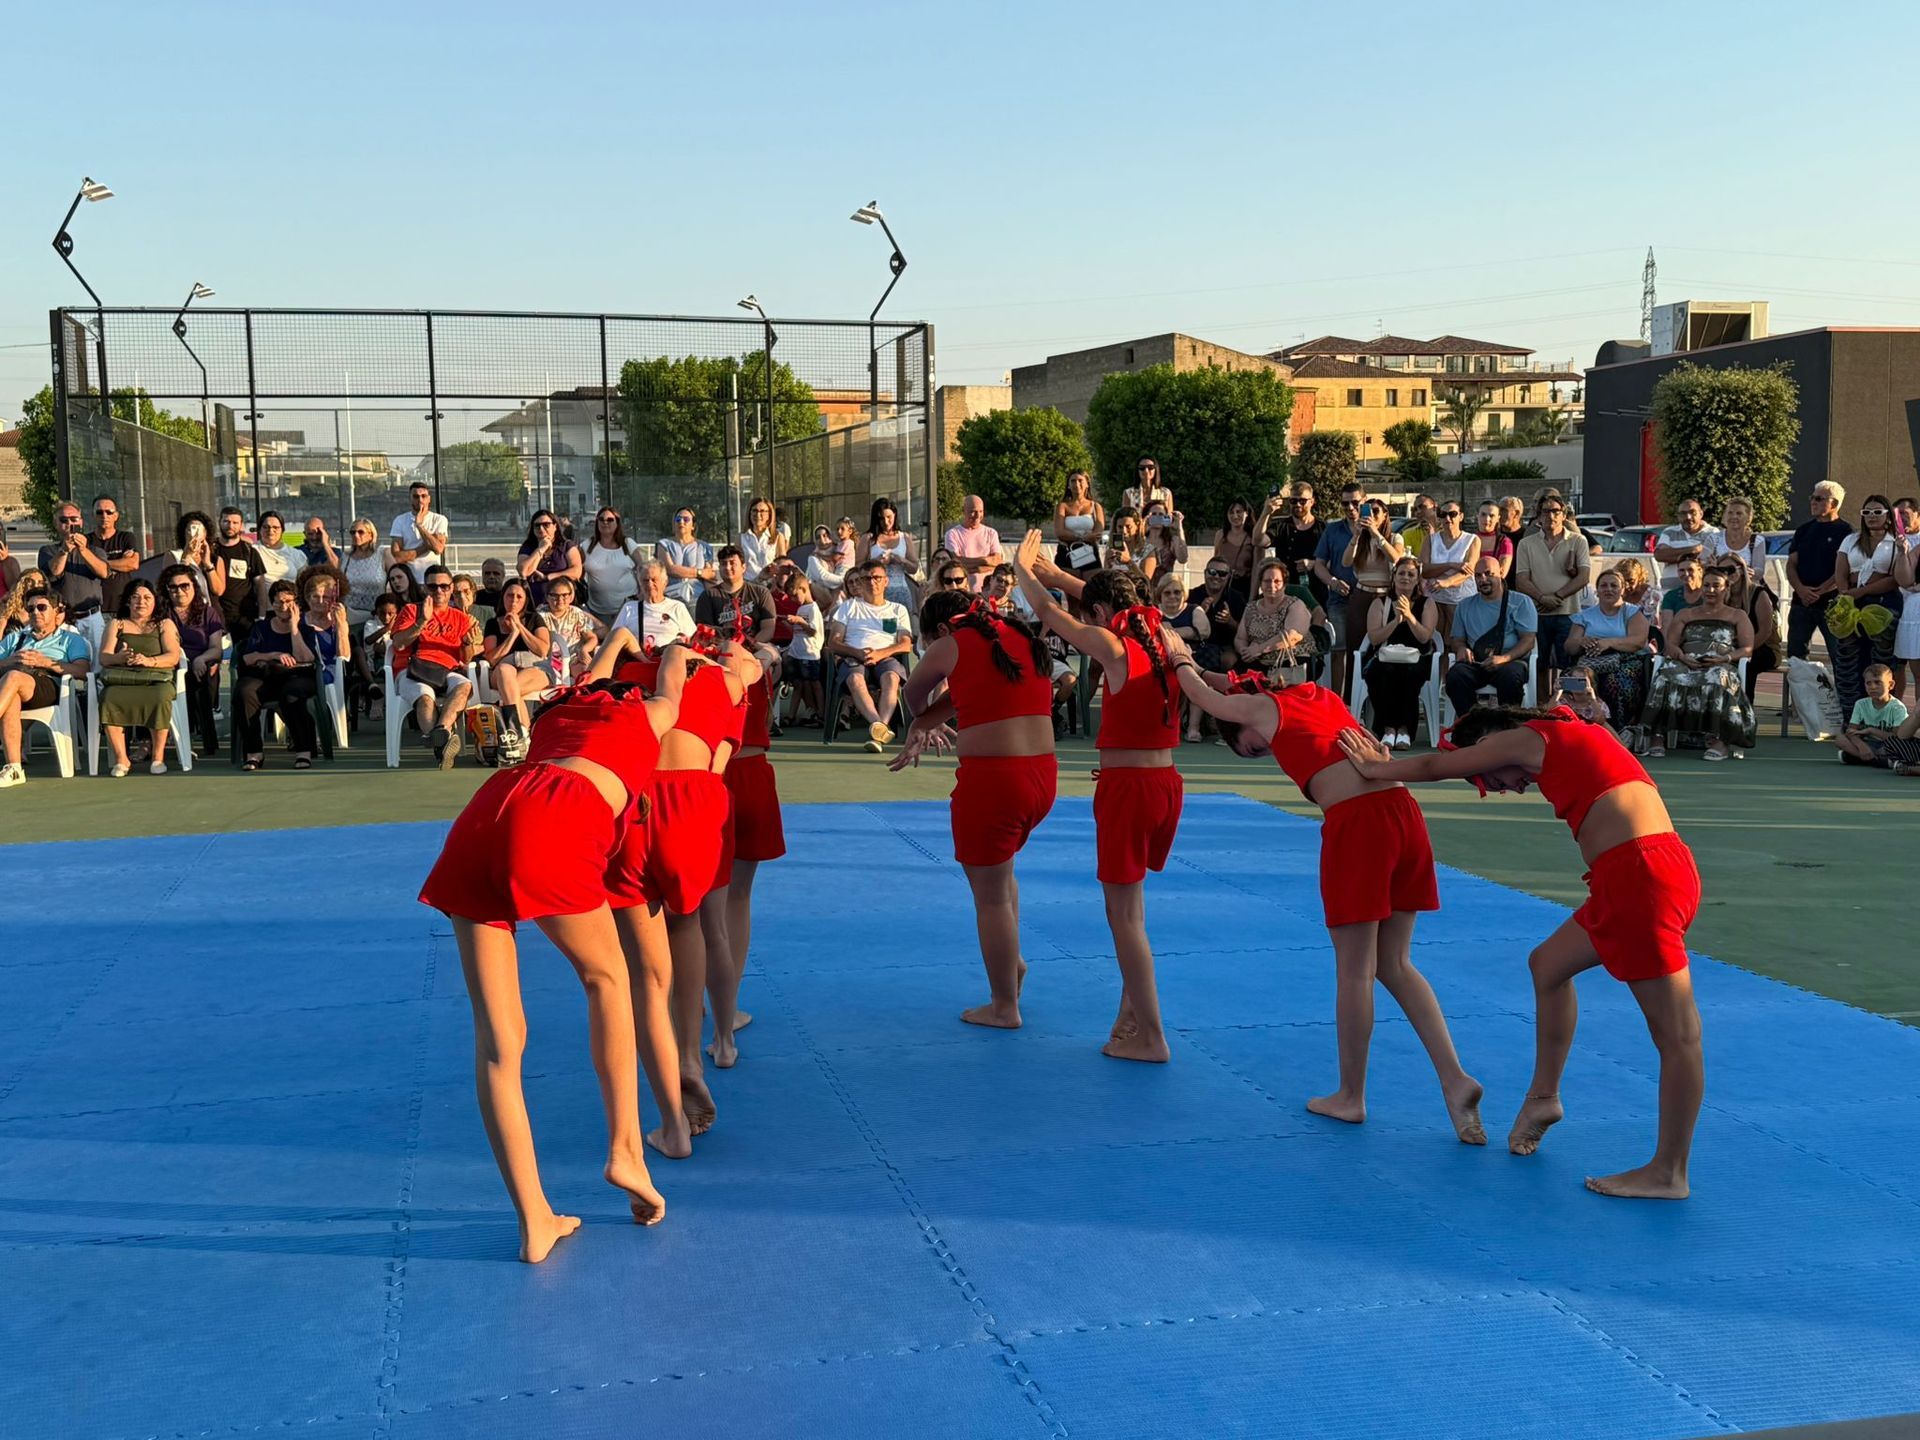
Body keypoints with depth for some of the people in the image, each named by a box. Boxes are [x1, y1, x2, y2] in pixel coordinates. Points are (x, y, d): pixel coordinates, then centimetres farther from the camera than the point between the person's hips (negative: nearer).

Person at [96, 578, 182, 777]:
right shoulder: (116, 624, 25)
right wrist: (120, 658, -14)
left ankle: (158, 757, -23)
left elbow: (173, 656, 4)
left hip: (156, 679, -1)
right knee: (109, 699, -33)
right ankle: (121, 759, -24)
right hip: (121, 679, 1)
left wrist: (149, 661, -16)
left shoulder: (165, 624, 21)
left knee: (160, 698, -37)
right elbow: (103, 657, 10)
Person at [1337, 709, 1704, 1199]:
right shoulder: (1565, 736, 23)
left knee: (1677, 1034, -2)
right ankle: (1544, 1097, 35)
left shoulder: (1527, 737, 0)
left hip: (1639, 877, -10)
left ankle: (1669, 1173, 5)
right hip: (1630, 880, 10)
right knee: (1548, 963, 24)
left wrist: (1376, 768, 29)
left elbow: (1434, 766, 12)